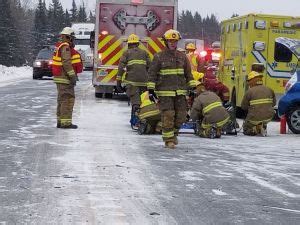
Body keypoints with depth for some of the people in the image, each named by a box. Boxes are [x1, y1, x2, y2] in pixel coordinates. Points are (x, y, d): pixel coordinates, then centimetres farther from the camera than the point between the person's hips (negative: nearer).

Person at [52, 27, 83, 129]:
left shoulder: (60, 46, 17)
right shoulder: (65, 47, -15)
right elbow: (67, 63, -23)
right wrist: (72, 76, -23)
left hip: (60, 77, 11)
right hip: (65, 78, -11)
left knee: (62, 99, 16)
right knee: (68, 99, -10)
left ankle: (60, 121, 22)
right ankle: (66, 122, -12)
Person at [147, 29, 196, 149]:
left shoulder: (182, 57, 10)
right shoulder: (159, 57, -2)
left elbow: (188, 73, 15)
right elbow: (152, 73, -2)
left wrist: (192, 87, 8)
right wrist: (151, 89, -8)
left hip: (180, 92, 4)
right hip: (165, 92, -4)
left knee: (181, 116, 3)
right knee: (168, 116, -6)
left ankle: (174, 133, 28)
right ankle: (168, 140, 3)